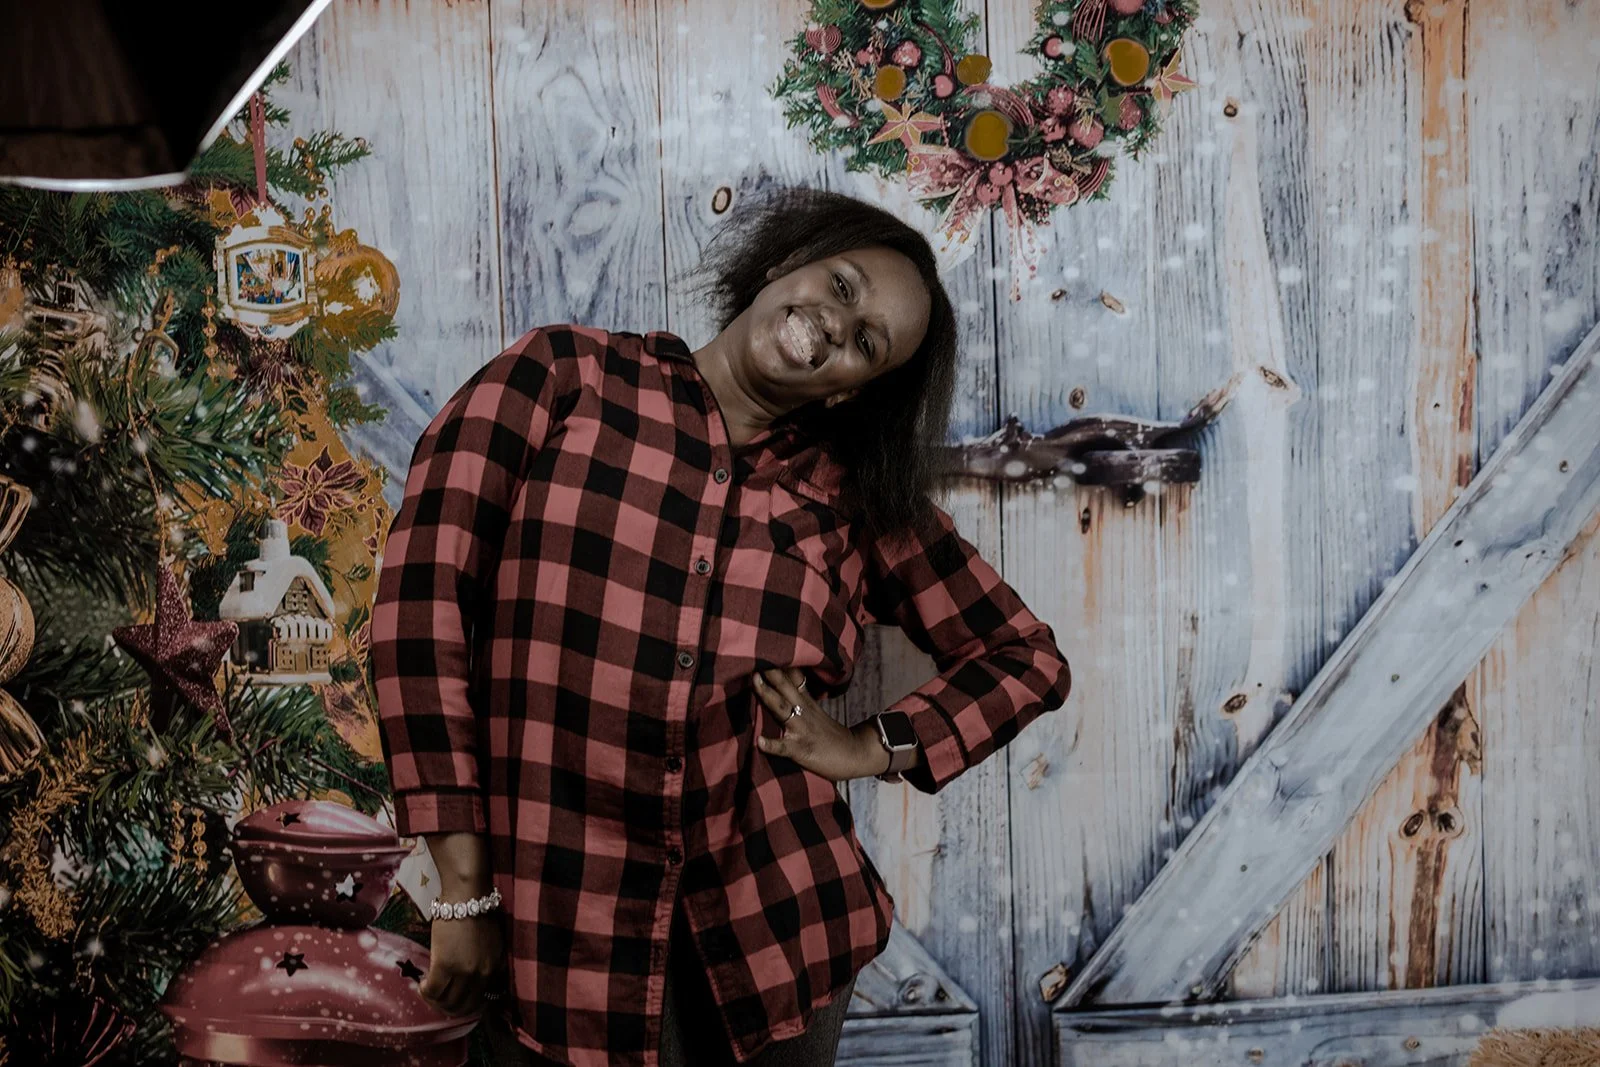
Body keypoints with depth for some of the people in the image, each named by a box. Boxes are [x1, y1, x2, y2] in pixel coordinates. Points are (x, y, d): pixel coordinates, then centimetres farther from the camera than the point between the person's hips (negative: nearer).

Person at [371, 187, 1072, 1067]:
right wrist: (464, 889, -12)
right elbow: (422, 589, -9)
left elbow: (1027, 657, 14)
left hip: (776, 924, 3)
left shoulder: (857, 497, 6)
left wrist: (872, 748, -2)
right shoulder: (562, 376, -1)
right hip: (562, 926, -2)